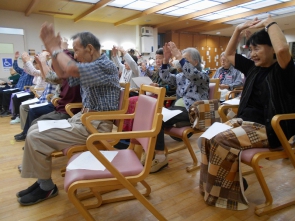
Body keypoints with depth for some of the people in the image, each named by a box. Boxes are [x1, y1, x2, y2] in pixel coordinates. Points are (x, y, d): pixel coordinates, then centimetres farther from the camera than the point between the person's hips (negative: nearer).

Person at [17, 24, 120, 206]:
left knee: (35, 138, -13)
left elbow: (71, 69, -34)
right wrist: (51, 49, 7)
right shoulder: (90, 66, 13)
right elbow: (62, 73, 20)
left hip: (95, 125, -10)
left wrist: (56, 49, -14)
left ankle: (47, 187, 6)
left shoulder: (105, 66, -18)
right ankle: (42, 180, 18)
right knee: (35, 129, 11)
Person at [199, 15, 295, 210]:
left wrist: (270, 23, -16)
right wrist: (239, 29, 11)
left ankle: (226, 191, -6)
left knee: (221, 142, -26)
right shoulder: (253, 68, 12)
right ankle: (211, 185, -1)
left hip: (267, 129, -7)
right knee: (208, 138, -13)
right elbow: (229, 55, 22)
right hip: (243, 121, 8)